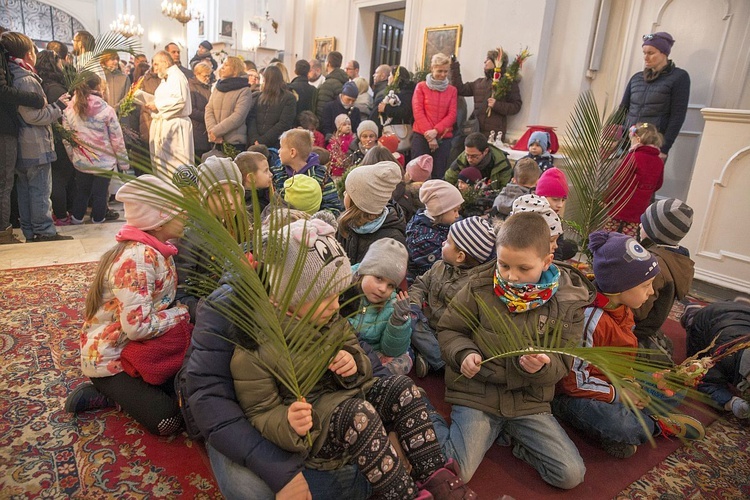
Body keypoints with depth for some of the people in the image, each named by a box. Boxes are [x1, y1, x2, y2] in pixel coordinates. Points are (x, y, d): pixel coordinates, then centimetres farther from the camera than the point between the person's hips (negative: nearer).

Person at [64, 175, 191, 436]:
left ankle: (121, 393, 11)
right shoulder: (137, 258, -27)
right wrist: (183, 313, -18)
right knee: (168, 419, -15)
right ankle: (104, 392, 4)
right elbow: (138, 326, -31)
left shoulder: (156, 248, -1)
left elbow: (162, 299, 9)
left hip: (135, 346, 8)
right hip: (109, 357, -8)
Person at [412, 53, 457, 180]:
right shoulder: (421, 87, 6)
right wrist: (429, 135, -10)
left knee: (438, 175, -1)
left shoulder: (452, 90, 11)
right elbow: (418, 112, -2)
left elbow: (452, 115, 3)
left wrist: (436, 131, -13)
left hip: (444, 138, 2)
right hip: (421, 136, -1)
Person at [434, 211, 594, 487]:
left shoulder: (567, 300, -6)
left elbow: (561, 362, -3)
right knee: (454, 474, -15)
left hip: (530, 400, 3)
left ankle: (510, 434, 17)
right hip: (476, 392, -2)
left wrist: (541, 366, -26)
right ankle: (434, 425, 15)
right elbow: (448, 330, 2)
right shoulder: (479, 287, -9)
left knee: (571, 475, -4)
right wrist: (464, 353, -19)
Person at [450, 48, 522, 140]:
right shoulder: (479, 82, 22)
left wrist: (496, 105, -15)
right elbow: (460, 89, 16)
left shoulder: (510, 83, 6)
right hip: (476, 131, 5)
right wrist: (454, 67, 16)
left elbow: (516, 106, -2)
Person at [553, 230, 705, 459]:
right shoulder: (592, 320, -30)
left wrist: (628, 382, -5)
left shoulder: (622, 308, -3)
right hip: (576, 395, -9)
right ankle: (657, 424, -2)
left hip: (615, 383, 9)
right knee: (615, 422, -36)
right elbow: (572, 382, -26)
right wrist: (618, 394, -17)